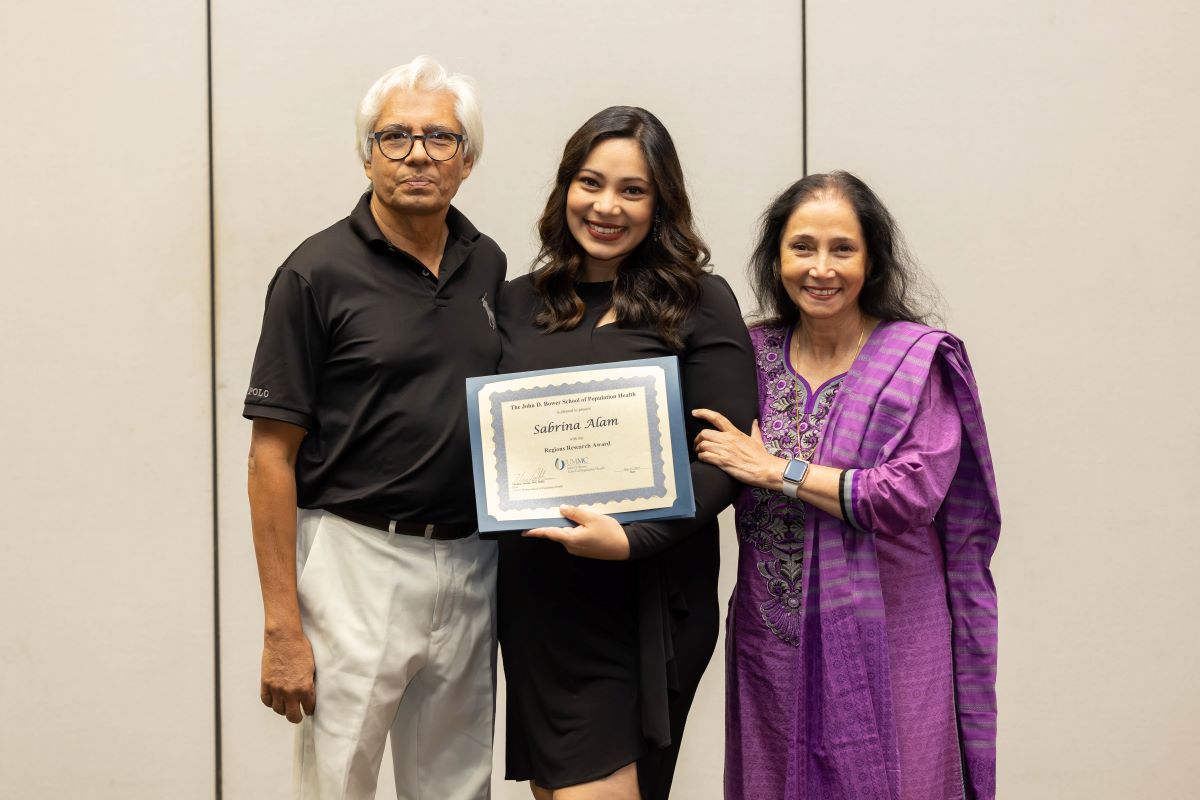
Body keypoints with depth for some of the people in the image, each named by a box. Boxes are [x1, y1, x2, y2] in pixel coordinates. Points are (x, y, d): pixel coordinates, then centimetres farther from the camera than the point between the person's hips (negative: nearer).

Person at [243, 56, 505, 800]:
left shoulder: (488, 265, 8)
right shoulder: (318, 272, -8)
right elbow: (273, 457, -9)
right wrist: (282, 627, -13)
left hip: (472, 565, 5)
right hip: (357, 562, -5)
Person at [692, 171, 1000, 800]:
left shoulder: (920, 360, -6)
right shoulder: (755, 353, 6)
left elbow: (911, 496, -18)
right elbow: (723, 483, 17)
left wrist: (775, 470, -14)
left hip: (885, 637, -4)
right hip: (772, 638, 4)